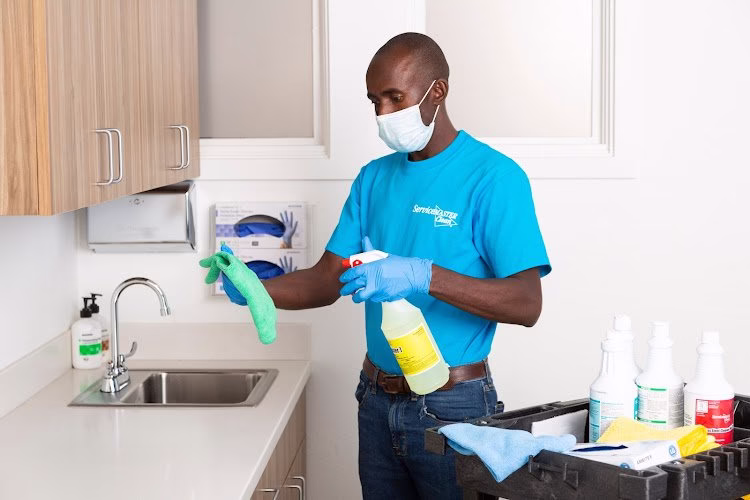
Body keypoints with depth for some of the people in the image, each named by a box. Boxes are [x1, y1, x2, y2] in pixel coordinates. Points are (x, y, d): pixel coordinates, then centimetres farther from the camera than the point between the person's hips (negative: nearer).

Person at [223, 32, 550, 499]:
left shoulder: (493, 177, -14)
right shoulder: (374, 178, 6)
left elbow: (528, 304, -22)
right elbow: (327, 280, 6)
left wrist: (425, 278, -34)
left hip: (451, 406, -5)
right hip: (377, 399, 6)